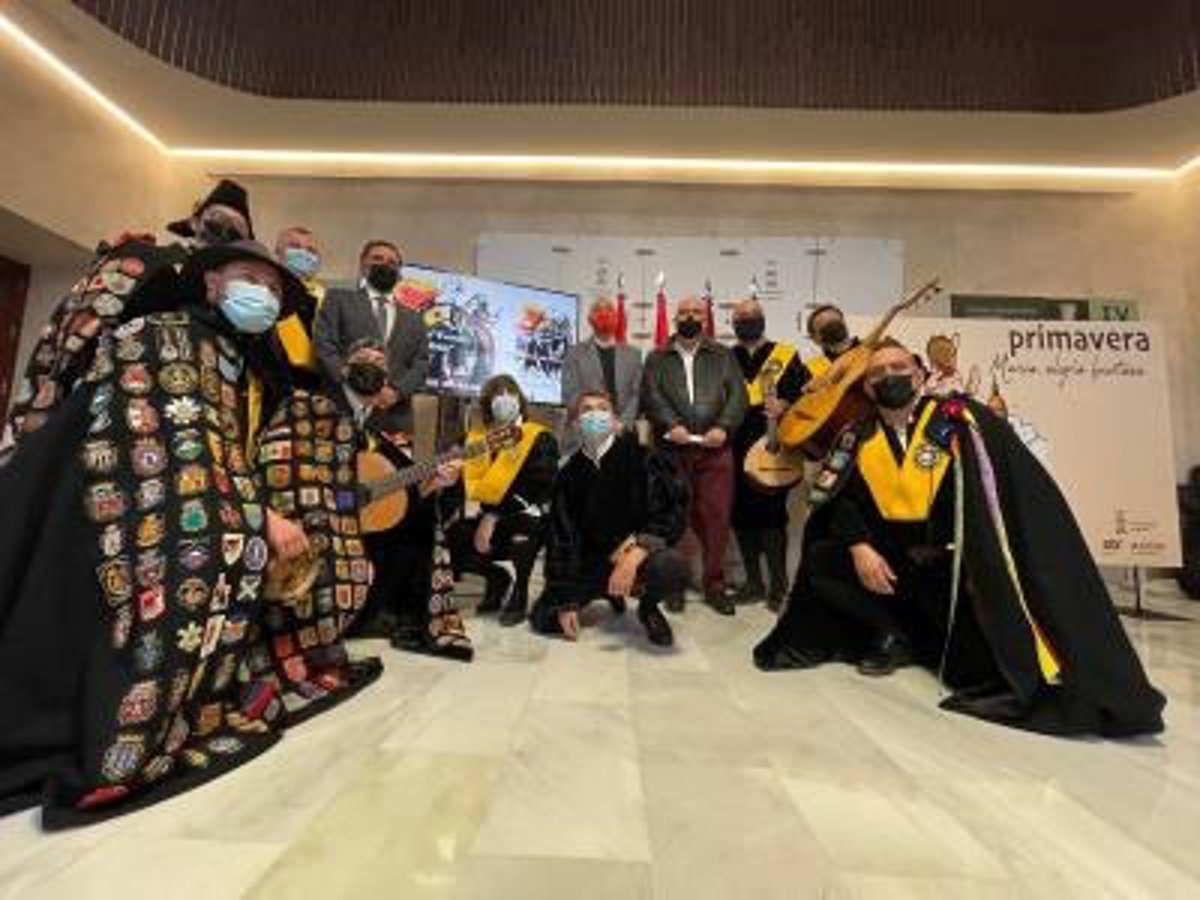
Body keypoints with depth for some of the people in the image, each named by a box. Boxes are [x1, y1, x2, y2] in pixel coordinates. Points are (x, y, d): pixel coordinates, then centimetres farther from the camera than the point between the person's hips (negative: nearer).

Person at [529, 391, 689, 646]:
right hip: (590, 559, 4)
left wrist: (634, 556, -30)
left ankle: (648, 607, 3)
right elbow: (561, 536, -1)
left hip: (638, 552, -3)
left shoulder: (641, 458, -12)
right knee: (543, 619, -7)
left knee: (673, 568, -36)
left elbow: (672, 513, -17)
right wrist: (565, 601, -4)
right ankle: (608, 589, 22)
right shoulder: (569, 474, -1)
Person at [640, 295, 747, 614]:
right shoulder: (657, 358, 15)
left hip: (715, 448, 1)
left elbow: (738, 395, 6)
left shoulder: (723, 356, 17)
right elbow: (651, 396, 1)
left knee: (717, 517, 2)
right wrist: (671, 424, -14)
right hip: (672, 449, 0)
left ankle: (715, 584, 16)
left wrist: (723, 427, -10)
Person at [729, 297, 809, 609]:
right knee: (741, 514, 6)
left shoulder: (786, 355, 8)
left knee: (772, 513, -5)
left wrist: (786, 406, -11)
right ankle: (753, 581, 20)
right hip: (736, 449, 3)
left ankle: (779, 584, 9)